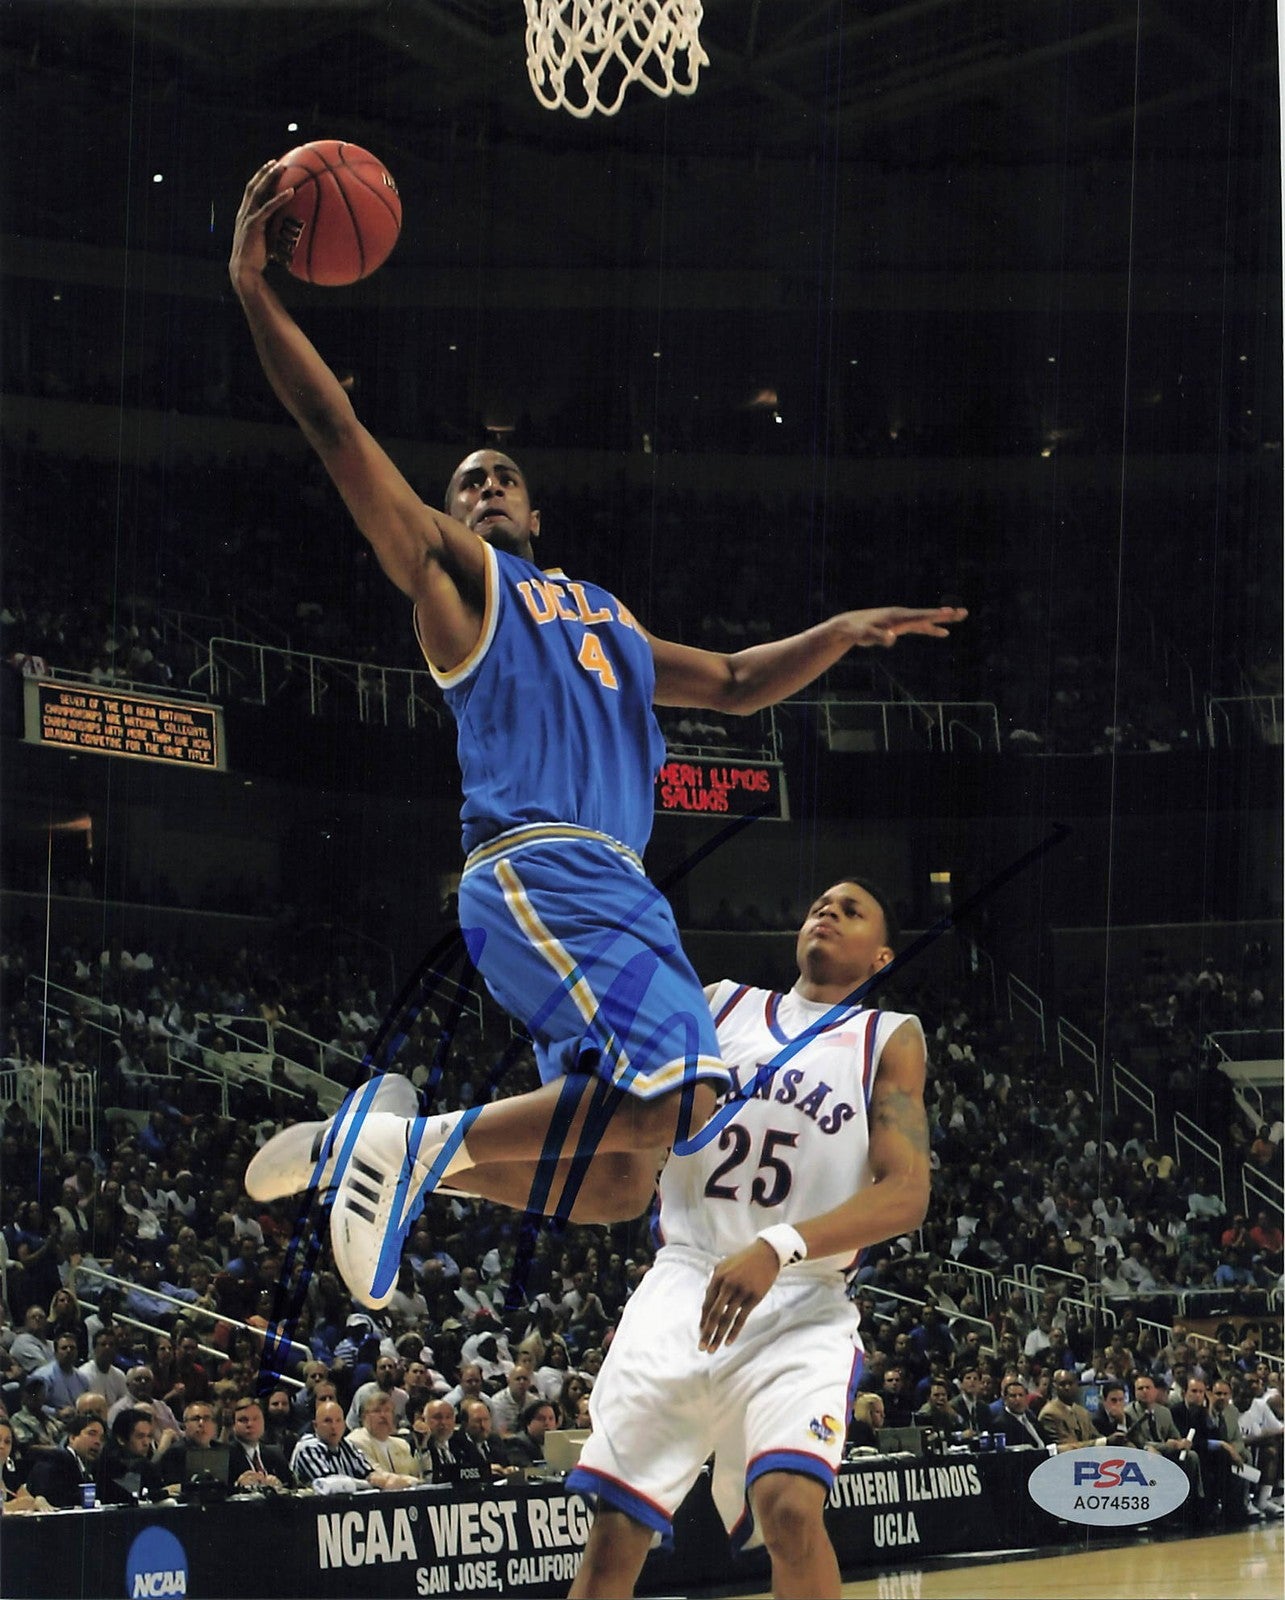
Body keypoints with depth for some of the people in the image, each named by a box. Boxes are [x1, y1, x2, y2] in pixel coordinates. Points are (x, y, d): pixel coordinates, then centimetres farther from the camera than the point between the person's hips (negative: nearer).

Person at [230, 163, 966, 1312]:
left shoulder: (605, 617, 33)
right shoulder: (455, 571, 12)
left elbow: (737, 685, 40)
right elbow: (338, 431, 2)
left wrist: (848, 631, 28)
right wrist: (254, 290, -5)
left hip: (616, 891, 8)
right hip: (537, 868, -8)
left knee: (618, 1185, 0)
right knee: (679, 1084, -28)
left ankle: (374, 1154, 9)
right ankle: (415, 1143, -17)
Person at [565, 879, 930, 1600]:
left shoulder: (889, 1039, 5)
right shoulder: (718, 1005, 15)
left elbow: (906, 1194, -8)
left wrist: (779, 1248, -24)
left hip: (801, 1306, -3)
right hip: (682, 1289, 3)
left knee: (790, 1506, -26)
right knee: (615, 1530, -3)